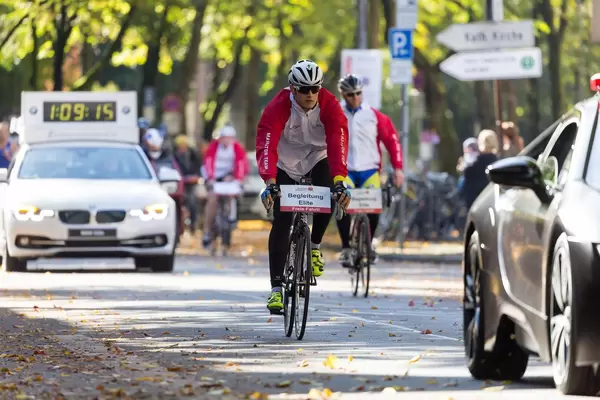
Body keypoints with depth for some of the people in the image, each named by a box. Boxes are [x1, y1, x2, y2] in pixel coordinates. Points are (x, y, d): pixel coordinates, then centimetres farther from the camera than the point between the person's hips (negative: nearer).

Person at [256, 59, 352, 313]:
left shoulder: (329, 105, -24)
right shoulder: (278, 108, -27)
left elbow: (337, 144, -35)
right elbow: (266, 146, -37)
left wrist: (339, 181, -48)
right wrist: (269, 183, -52)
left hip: (318, 159, 1)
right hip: (286, 164, -1)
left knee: (328, 197, -28)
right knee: (281, 223, -11)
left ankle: (314, 247, -1)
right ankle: (276, 288, -9)